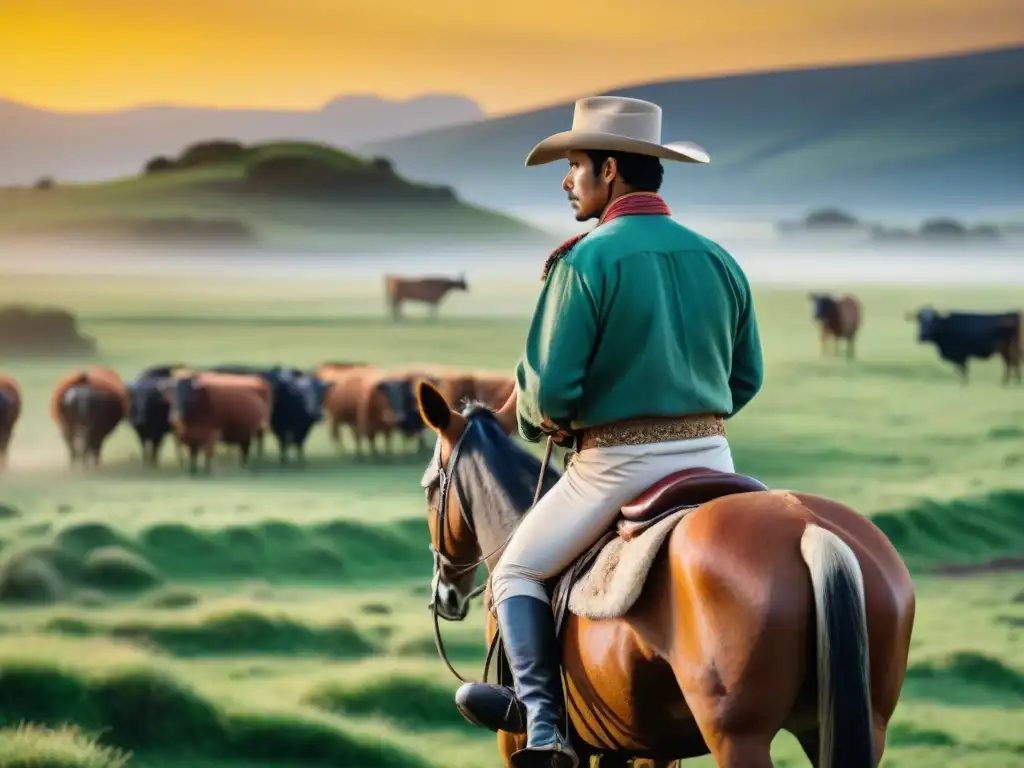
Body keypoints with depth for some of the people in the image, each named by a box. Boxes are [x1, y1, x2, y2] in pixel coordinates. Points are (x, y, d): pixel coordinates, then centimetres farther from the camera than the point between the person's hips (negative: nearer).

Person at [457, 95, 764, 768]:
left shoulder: (585, 260, -12)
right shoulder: (718, 259, 7)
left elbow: (549, 389, -14)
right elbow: (746, 379, 12)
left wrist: (538, 420, 8)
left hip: (616, 463, -5)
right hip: (710, 455, 5)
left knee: (518, 573, 13)